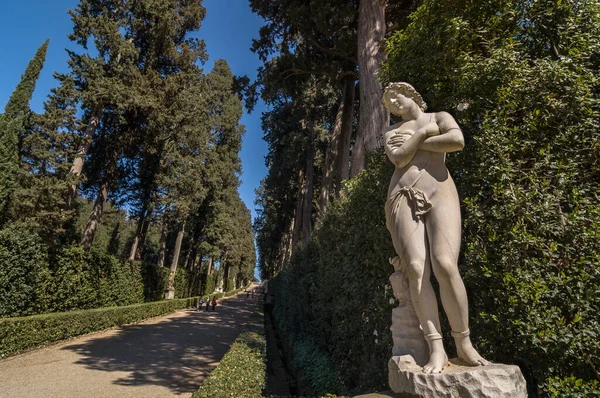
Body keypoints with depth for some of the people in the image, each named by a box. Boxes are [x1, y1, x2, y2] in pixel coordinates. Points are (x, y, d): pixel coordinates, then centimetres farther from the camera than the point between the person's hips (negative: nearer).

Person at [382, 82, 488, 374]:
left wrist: (414, 142, 3)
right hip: (404, 199, 2)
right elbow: (398, 158, 2)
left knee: (445, 265, -23)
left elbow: (457, 141, -5)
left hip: (439, 194, -2)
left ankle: (464, 343, -7)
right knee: (416, 269, -18)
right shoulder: (391, 133, 24)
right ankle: (436, 348, -16)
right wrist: (422, 133, 5)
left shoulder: (439, 117, 19)